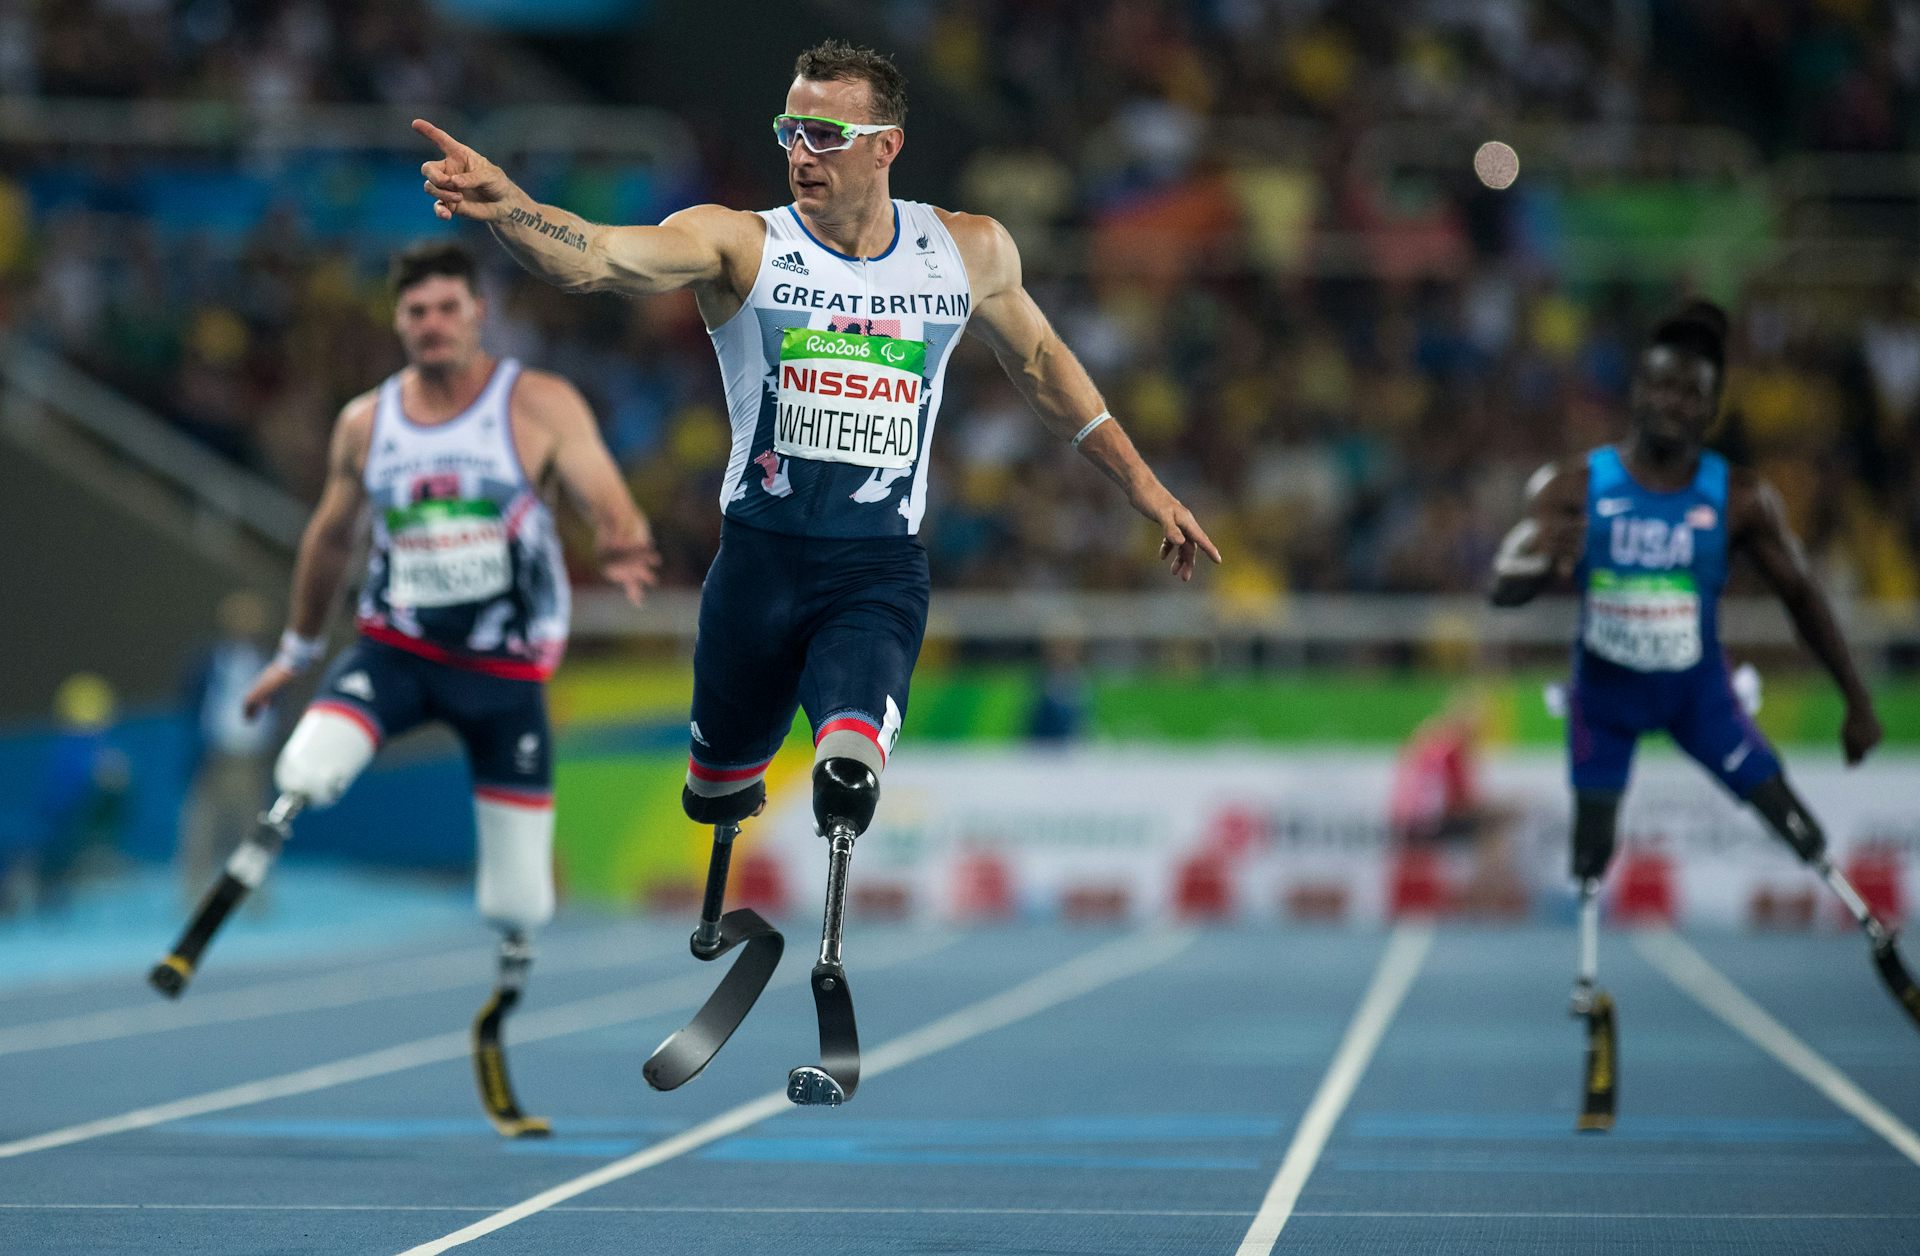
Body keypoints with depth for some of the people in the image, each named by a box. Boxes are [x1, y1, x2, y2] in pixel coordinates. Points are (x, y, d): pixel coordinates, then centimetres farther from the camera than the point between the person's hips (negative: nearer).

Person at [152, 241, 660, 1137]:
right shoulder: (366, 422, 3)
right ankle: (209, 922, -16)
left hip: (507, 672, -1)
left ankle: (494, 1035, 24)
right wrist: (297, 650, 25)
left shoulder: (542, 406, -7)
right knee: (306, 771, -30)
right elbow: (331, 534, 18)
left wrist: (622, 549, -41)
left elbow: (610, 503, -17)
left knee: (521, 900, 1)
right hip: (394, 649, 1)